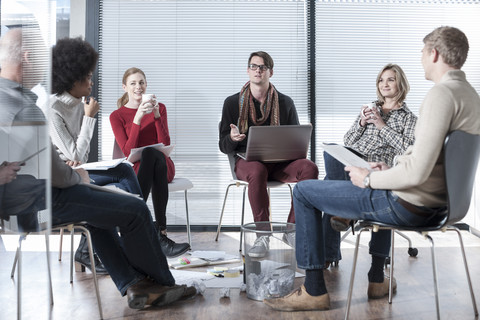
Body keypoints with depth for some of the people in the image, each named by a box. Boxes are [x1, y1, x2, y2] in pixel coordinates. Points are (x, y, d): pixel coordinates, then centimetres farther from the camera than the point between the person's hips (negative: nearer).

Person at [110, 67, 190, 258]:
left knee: (153, 154, -36)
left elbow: (165, 144, -4)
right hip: (135, 168, -1)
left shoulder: (159, 108, 10)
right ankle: (161, 234, -45)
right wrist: (138, 118, -19)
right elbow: (128, 151, -11)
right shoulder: (117, 116, 5)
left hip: (163, 166, 2)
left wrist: (157, 115, -16)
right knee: (152, 154, -37)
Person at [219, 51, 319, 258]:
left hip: (279, 161, 2)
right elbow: (224, 147, 4)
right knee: (257, 171, -38)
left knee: (309, 168, -27)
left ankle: (292, 229, -16)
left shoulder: (285, 103, 10)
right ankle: (263, 234, -26)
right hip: (247, 161, -2)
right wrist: (232, 138, -20)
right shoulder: (233, 102, 7)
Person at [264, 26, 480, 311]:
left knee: (304, 191, 0)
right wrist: (391, 169, 14)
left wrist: (369, 179, -13)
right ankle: (377, 280, 46)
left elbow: (417, 172, -29)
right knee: (383, 189, 44)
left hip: (409, 204, -10)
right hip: (439, 201, 10)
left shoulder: (441, 94, -21)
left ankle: (314, 291, 7)